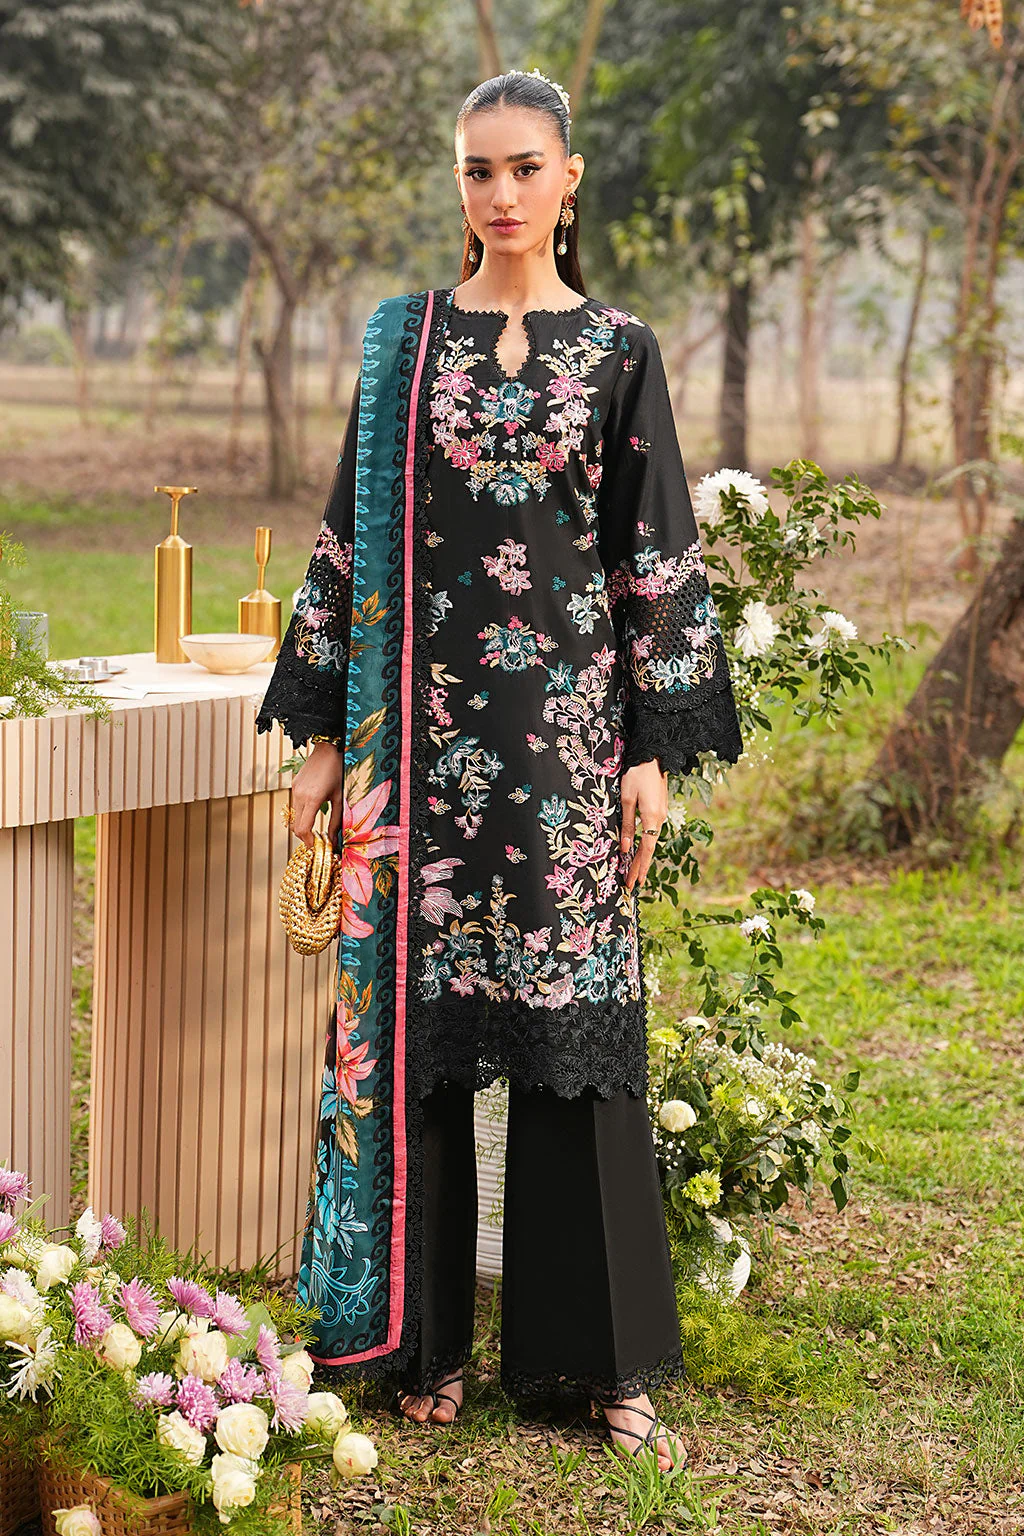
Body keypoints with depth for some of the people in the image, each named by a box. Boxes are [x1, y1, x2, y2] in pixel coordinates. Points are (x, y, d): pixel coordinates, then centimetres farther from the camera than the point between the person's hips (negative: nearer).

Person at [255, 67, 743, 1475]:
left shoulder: (620, 353, 4)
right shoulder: (403, 342, 8)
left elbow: (656, 558, 3)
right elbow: (353, 539, 8)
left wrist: (657, 752, -3)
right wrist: (324, 734, 4)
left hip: (567, 717, -1)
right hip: (422, 718, 1)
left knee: (575, 1020, 0)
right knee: (419, 1012, 3)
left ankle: (604, 1353, 8)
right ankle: (427, 1336, 14)